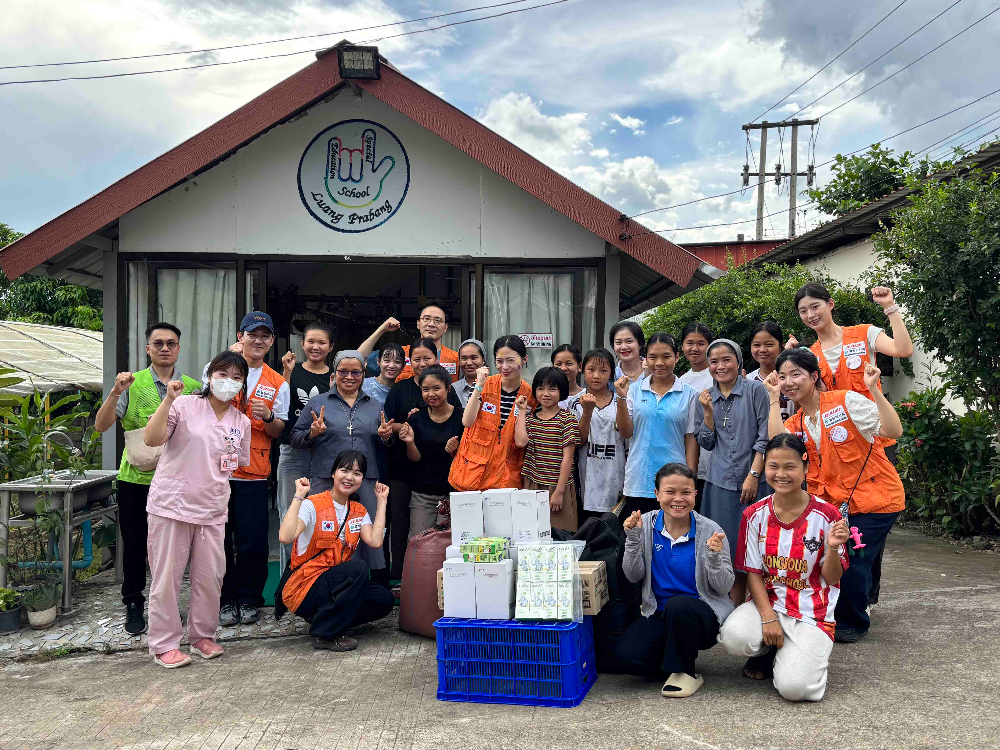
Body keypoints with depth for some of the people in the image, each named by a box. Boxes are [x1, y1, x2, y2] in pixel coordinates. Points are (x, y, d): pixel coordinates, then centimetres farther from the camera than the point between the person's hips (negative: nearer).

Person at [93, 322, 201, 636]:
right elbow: (101, 426, -8)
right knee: (134, 545, 9)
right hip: (135, 480, 0)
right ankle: (133, 606, 25)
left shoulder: (193, 388, 2)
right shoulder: (131, 384, -1)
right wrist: (115, 393, -22)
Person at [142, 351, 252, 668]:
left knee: (211, 577, 9)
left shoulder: (242, 422, 9)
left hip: (212, 511, 4)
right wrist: (168, 399, -22)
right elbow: (152, 439, -16)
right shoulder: (184, 405, -5)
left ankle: (202, 636, 28)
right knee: (167, 578, 4)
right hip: (171, 506, -4)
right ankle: (164, 645, 16)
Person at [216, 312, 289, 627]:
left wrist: (268, 416, -13)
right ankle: (226, 600, 18)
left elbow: (278, 433, 9)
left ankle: (248, 600, 17)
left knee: (252, 542, 1)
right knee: (221, 538, 5)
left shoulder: (278, 384, 9)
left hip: (255, 472, 1)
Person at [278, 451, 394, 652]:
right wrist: (299, 496, -23)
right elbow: (285, 537, -27)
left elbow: (375, 541, -10)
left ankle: (327, 617, 6)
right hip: (303, 589, -6)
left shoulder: (359, 511, 8)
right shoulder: (313, 505, -10)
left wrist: (381, 501, -2)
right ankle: (325, 634, -16)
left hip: (335, 585, 6)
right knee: (358, 567, -29)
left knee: (384, 600, -13)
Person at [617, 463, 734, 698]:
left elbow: (724, 588, -7)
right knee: (628, 651, -23)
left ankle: (684, 672, -9)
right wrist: (633, 538, -16)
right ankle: (676, 656, 9)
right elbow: (633, 576, -2)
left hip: (702, 614, -3)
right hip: (659, 614, 3)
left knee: (678, 604, -36)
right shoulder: (646, 524, -2)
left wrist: (714, 556, -26)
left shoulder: (710, 531, -9)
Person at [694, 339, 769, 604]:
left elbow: (765, 438, -4)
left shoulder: (755, 390, 0)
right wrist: (708, 412, -2)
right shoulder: (706, 398, 12)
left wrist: (753, 475, -11)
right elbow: (706, 443, 12)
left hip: (753, 482, -3)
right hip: (720, 483, 3)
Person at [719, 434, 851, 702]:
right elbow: (753, 572, 0)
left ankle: (811, 654, 13)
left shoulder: (826, 515, -8)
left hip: (812, 613, -2)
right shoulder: (755, 515, -2)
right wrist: (767, 617, -14)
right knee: (733, 637, -31)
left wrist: (832, 548, -27)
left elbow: (832, 578, -5)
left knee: (794, 687, -24)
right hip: (767, 602, 2)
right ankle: (769, 652, 6)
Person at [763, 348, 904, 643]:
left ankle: (854, 623, 18)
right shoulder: (795, 425, 6)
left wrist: (873, 389, -26)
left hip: (875, 499, -5)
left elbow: (893, 430, -18)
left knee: (852, 564, -10)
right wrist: (773, 398, -11)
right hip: (834, 504, 5)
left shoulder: (846, 401, -9)